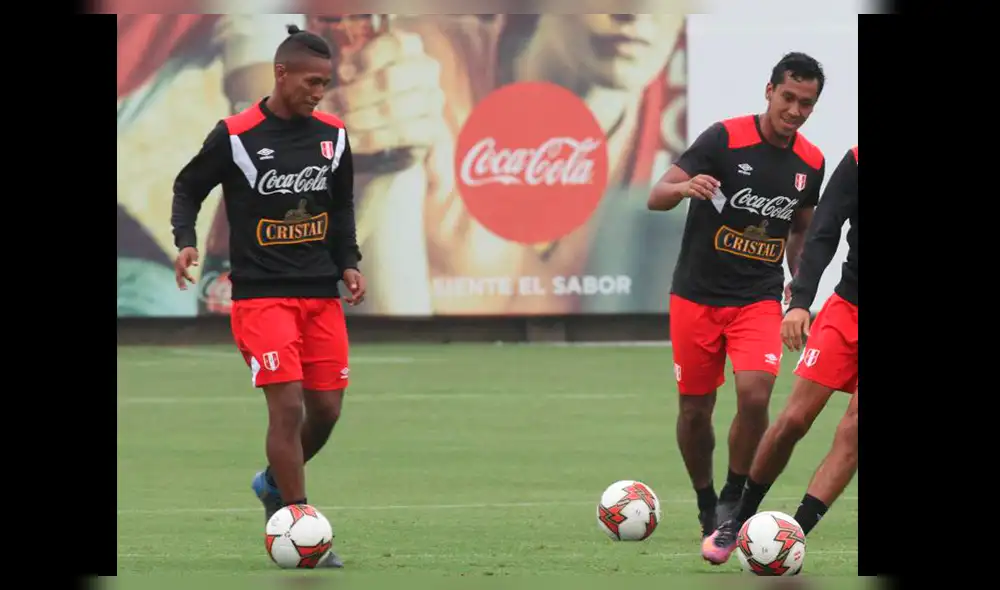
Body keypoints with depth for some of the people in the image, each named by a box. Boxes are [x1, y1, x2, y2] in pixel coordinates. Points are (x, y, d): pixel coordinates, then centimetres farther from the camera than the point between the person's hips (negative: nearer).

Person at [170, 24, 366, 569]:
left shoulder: (331, 135, 6)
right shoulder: (235, 136, -9)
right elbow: (188, 188, 4)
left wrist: (348, 263, 6)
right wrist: (186, 241, -12)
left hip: (321, 294, 5)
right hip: (261, 294, -5)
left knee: (326, 408, 5)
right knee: (287, 404, -15)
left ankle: (275, 483, 34)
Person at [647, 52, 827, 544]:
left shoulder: (811, 163, 1)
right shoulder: (725, 138, -12)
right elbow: (656, 198, -15)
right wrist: (686, 187, -37)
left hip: (759, 300, 2)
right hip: (697, 296, -2)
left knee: (754, 395, -20)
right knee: (695, 411, 4)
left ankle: (735, 498, 0)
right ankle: (706, 505, 28)